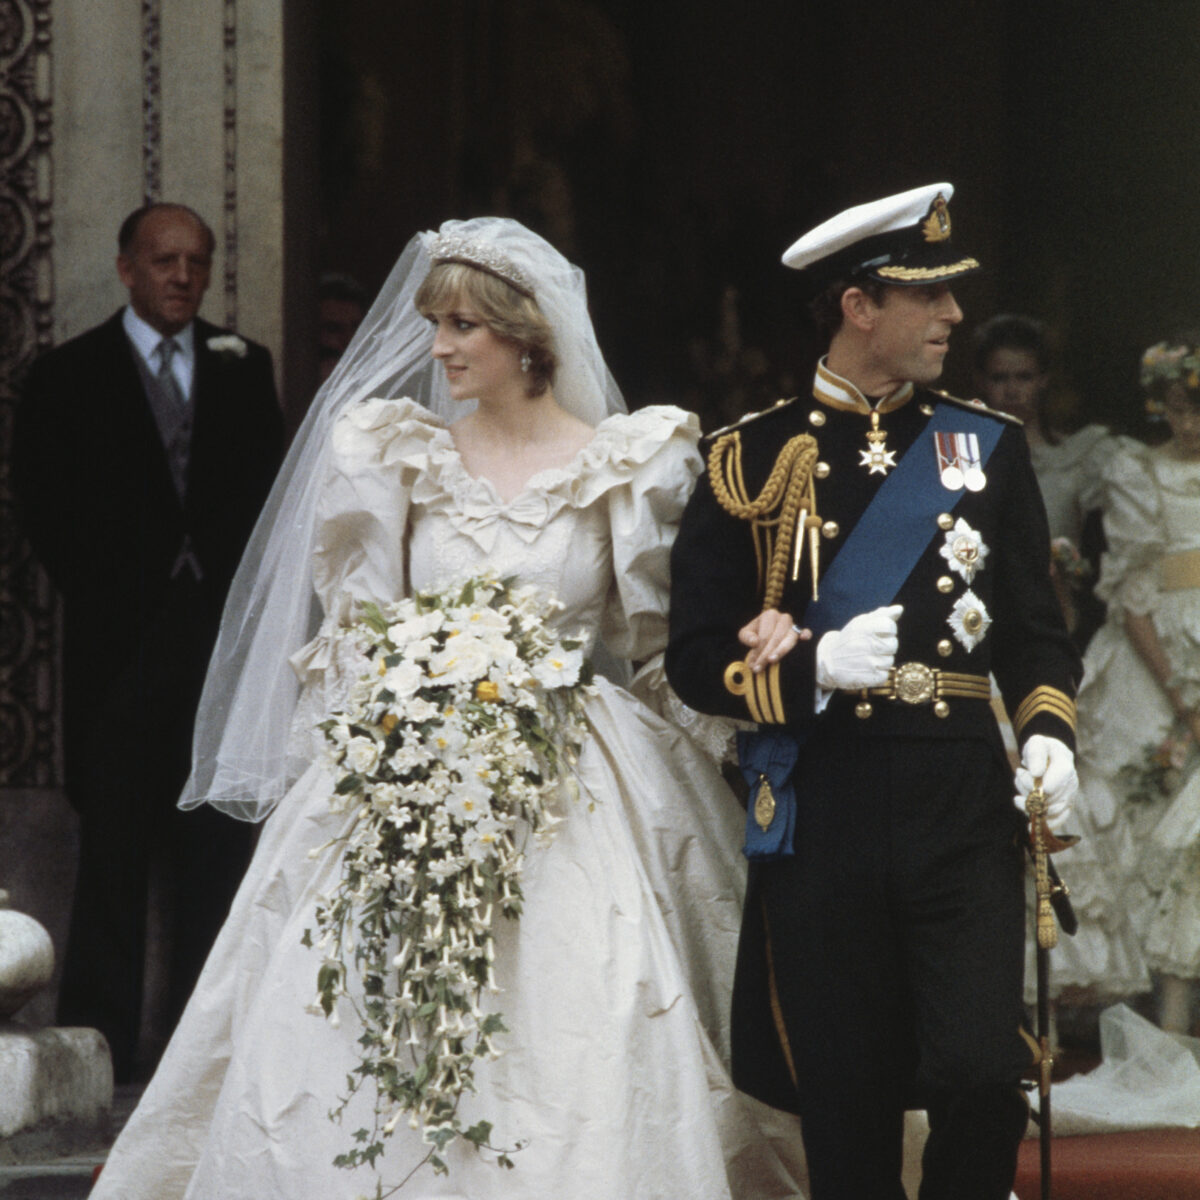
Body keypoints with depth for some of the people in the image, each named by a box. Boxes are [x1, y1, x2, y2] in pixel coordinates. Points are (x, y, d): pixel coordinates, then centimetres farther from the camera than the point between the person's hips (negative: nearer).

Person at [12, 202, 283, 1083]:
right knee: (114, 844, 0)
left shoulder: (243, 367, 11)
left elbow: (269, 485, 10)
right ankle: (104, 1037, 3)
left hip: (220, 635, 2)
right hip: (121, 639, -2)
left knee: (215, 841, 3)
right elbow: (47, 507, 0)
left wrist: (241, 596, -1)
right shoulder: (70, 376, 3)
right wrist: (106, 598, -8)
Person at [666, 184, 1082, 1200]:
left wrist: (1048, 732, -6)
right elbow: (697, 659, 3)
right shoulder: (753, 460, 5)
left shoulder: (986, 448, 11)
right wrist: (814, 666, -14)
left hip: (964, 810, 1)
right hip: (820, 813, -1)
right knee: (845, 1115, 2)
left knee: (981, 1077, -14)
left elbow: (1035, 630, 13)